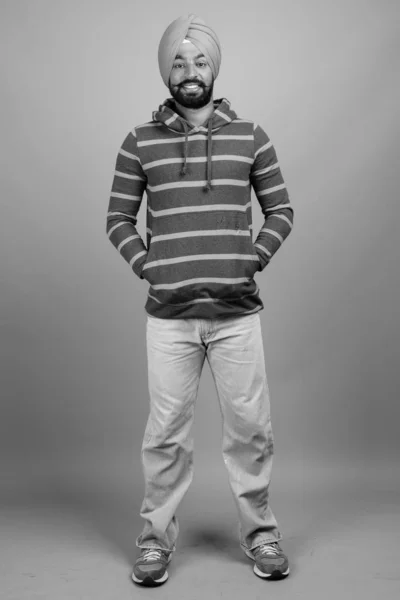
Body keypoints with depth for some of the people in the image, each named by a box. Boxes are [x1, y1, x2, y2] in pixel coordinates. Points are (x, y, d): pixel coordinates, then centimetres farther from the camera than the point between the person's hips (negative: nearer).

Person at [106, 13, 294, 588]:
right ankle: (156, 540, 22)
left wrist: (256, 256, 0)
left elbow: (280, 209, 12)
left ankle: (260, 534, 25)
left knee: (250, 429, 6)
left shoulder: (249, 136, 7)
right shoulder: (140, 142, 6)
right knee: (166, 434, 6)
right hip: (169, 316, 0)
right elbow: (118, 219, 10)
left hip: (238, 314, 1)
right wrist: (144, 264, -2)